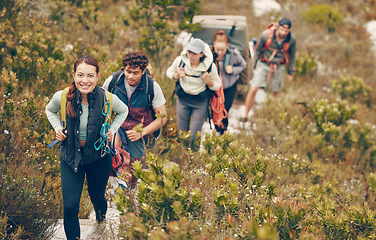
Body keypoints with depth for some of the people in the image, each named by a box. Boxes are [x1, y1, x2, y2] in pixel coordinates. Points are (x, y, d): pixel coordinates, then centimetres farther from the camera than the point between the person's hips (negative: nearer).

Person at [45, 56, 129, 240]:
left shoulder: (107, 99, -20)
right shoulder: (62, 97, -19)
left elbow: (123, 111, 5)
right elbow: (50, 110, 7)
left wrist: (112, 130, -8)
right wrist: (58, 128, -8)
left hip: (99, 156, 1)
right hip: (70, 155, 0)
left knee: (97, 195, 22)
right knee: (70, 207, -8)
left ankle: (101, 212, 60)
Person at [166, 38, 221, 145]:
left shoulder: (210, 66, -20)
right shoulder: (180, 60, -16)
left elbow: (217, 86, -7)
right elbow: (169, 72, 4)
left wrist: (208, 81, -29)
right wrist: (176, 76, -19)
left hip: (201, 102, -2)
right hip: (183, 100, 2)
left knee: (194, 137, -4)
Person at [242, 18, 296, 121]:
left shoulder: (291, 39, -14)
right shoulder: (266, 35, -21)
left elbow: (292, 56, 4)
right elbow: (258, 50, -3)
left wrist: (291, 73, 9)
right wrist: (256, 64, 6)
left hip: (279, 67, 2)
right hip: (264, 65, -2)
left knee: (276, 92, 9)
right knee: (253, 89, -10)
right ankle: (245, 114, 2)